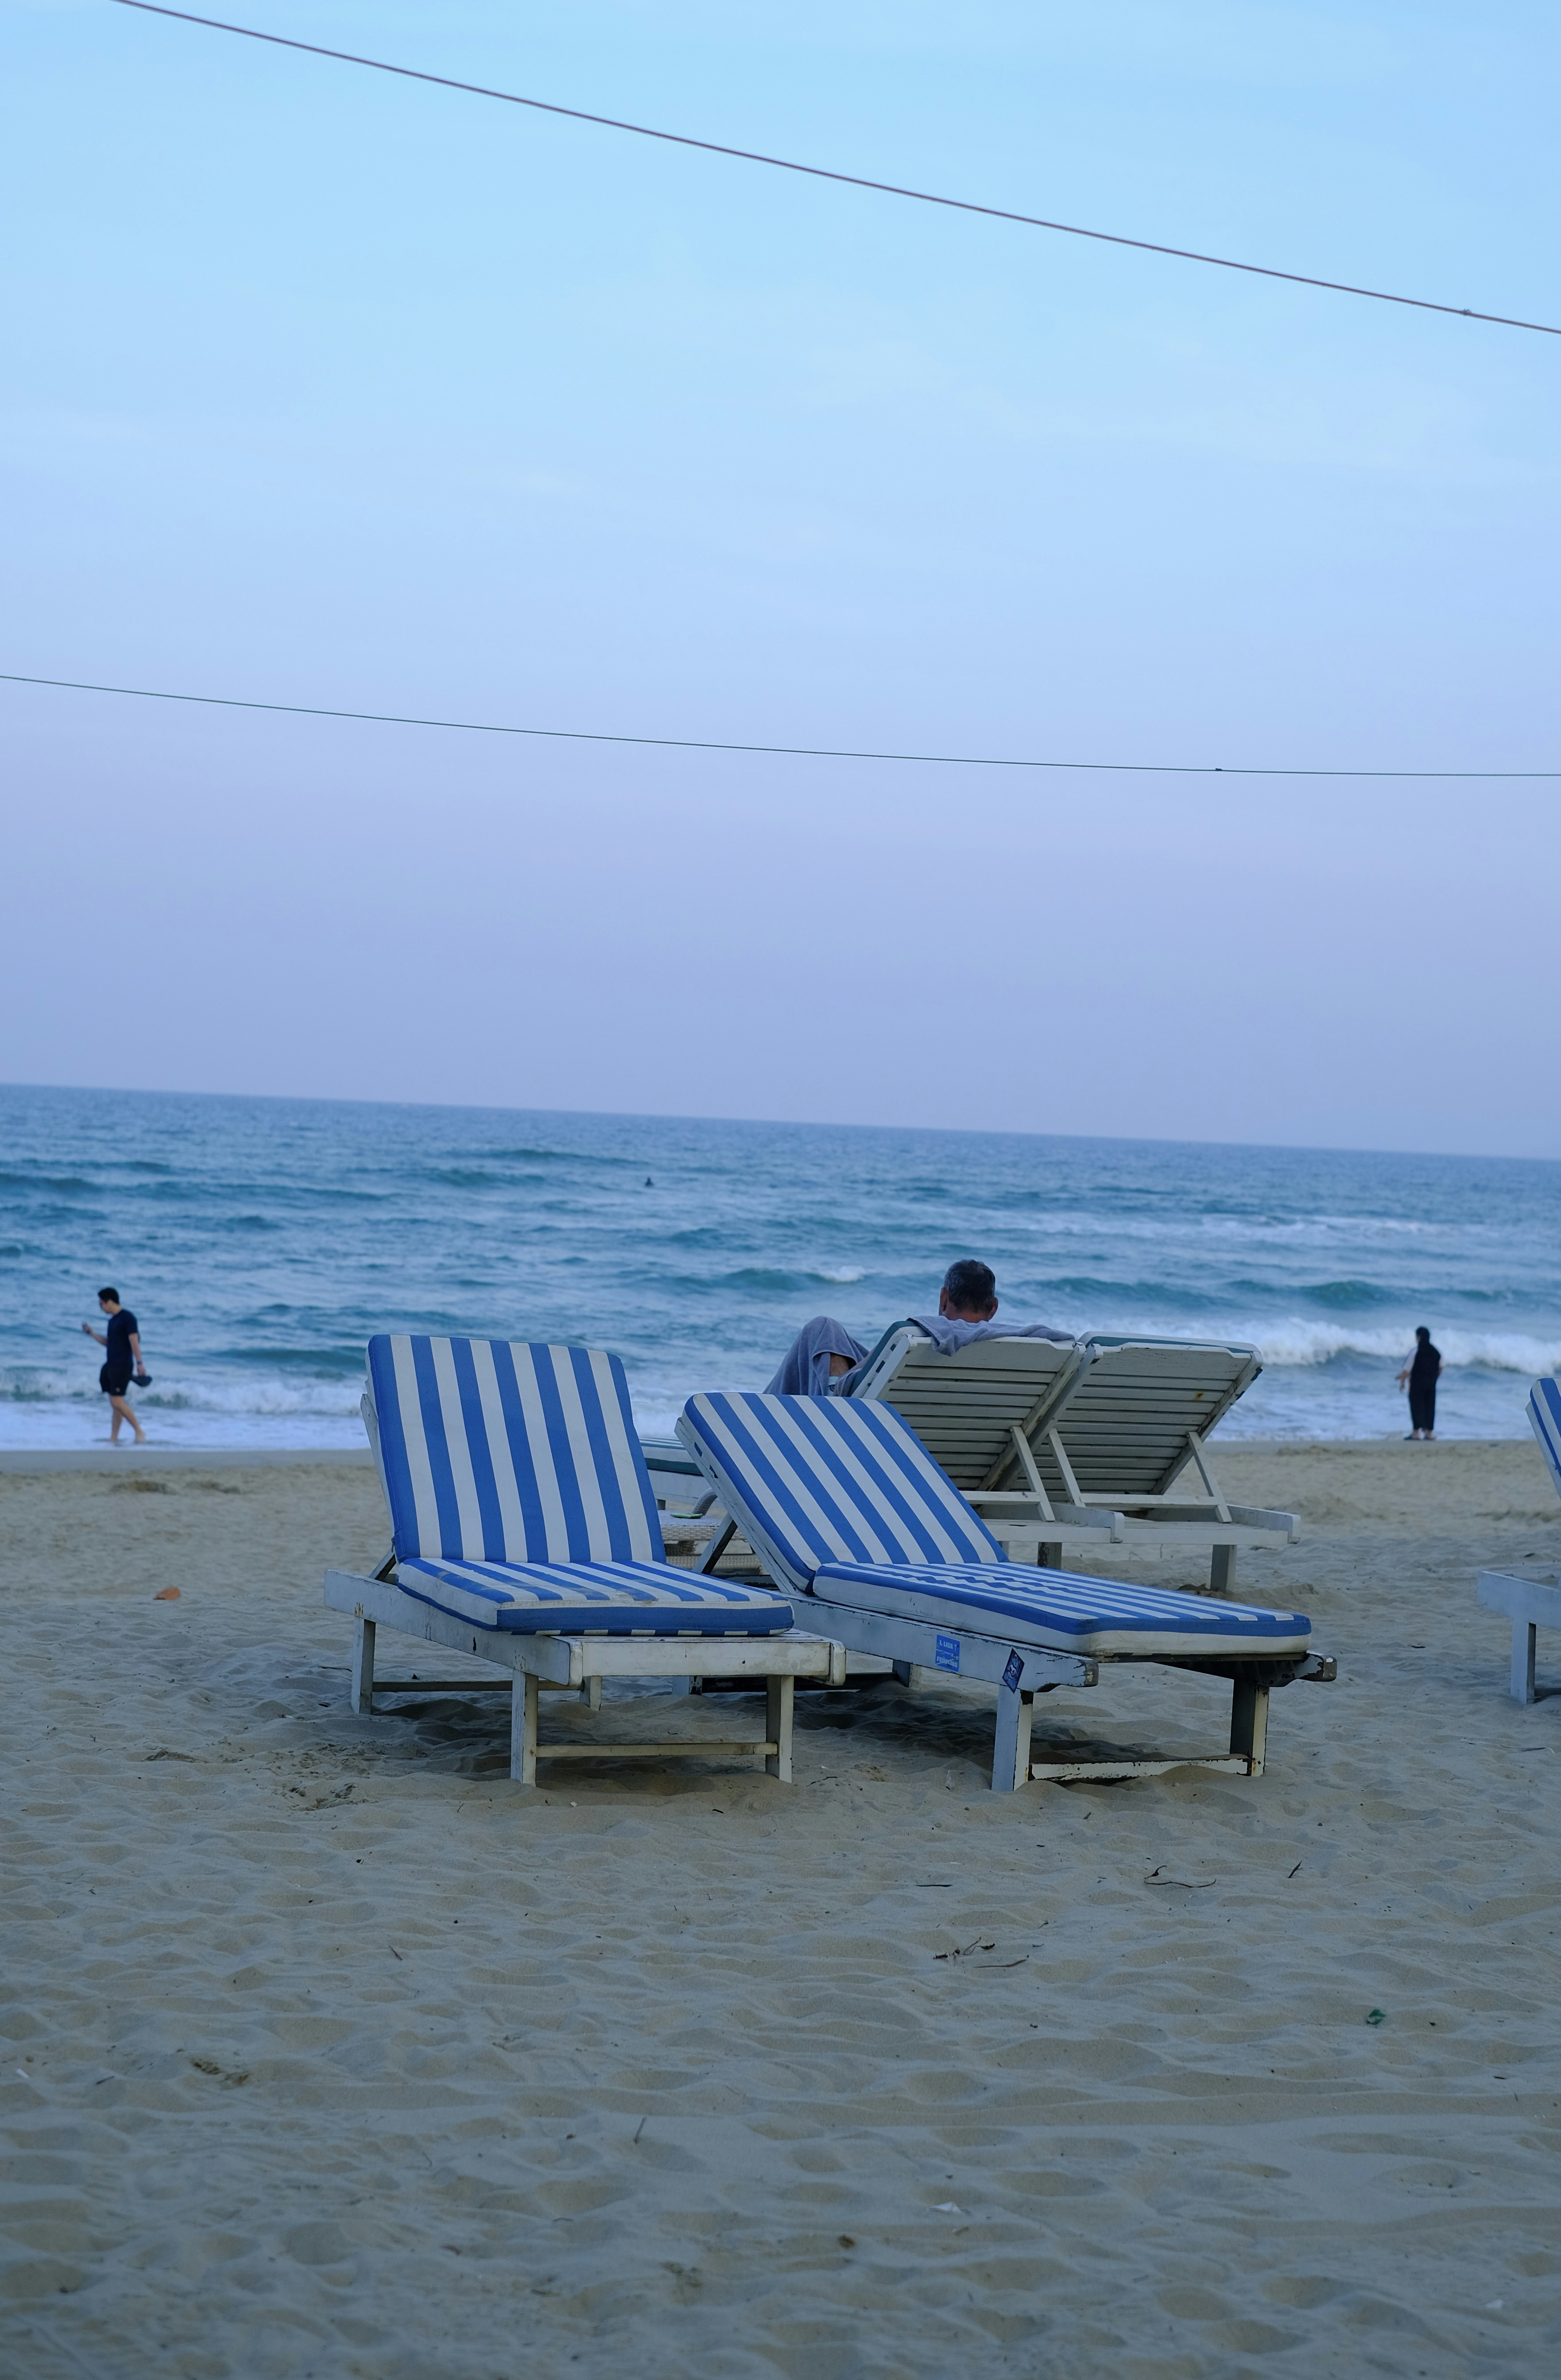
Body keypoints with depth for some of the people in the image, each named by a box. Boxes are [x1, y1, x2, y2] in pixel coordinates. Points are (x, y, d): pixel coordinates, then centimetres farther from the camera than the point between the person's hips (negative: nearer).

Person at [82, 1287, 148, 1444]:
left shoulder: (127, 1318, -10)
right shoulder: (113, 1320, 17)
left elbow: (134, 1341, -16)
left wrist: (139, 1363, -22)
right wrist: (92, 1333, 21)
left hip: (123, 1366, -9)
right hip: (111, 1366, 9)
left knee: (118, 1402, -14)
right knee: (115, 1404, 7)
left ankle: (139, 1432, -5)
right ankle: (114, 1438, 8)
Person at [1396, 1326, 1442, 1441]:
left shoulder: (1416, 1352, -14)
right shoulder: (1436, 1352, 3)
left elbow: (1407, 1370, -14)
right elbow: (1440, 1369, 14)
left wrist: (1402, 1381, -2)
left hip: (1417, 1384, -5)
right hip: (1431, 1384, 5)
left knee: (1417, 1406, 0)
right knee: (1430, 1406, 10)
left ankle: (1416, 1432, -1)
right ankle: (1430, 1432, 10)